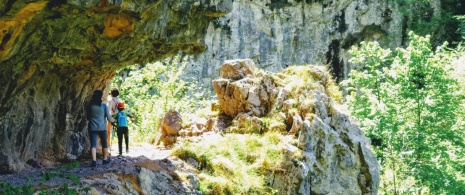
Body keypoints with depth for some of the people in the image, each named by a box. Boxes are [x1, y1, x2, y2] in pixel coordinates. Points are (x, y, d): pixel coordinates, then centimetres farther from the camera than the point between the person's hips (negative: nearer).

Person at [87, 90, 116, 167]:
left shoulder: (90, 106, 0)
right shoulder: (103, 106, -5)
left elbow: (88, 117, 12)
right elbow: (109, 118, -1)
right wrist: (114, 120, 19)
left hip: (92, 128, 1)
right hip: (102, 128, -1)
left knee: (93, 144, -4)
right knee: (104, 143, 17)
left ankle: (94, 161, -19)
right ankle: (105, 159, 28)